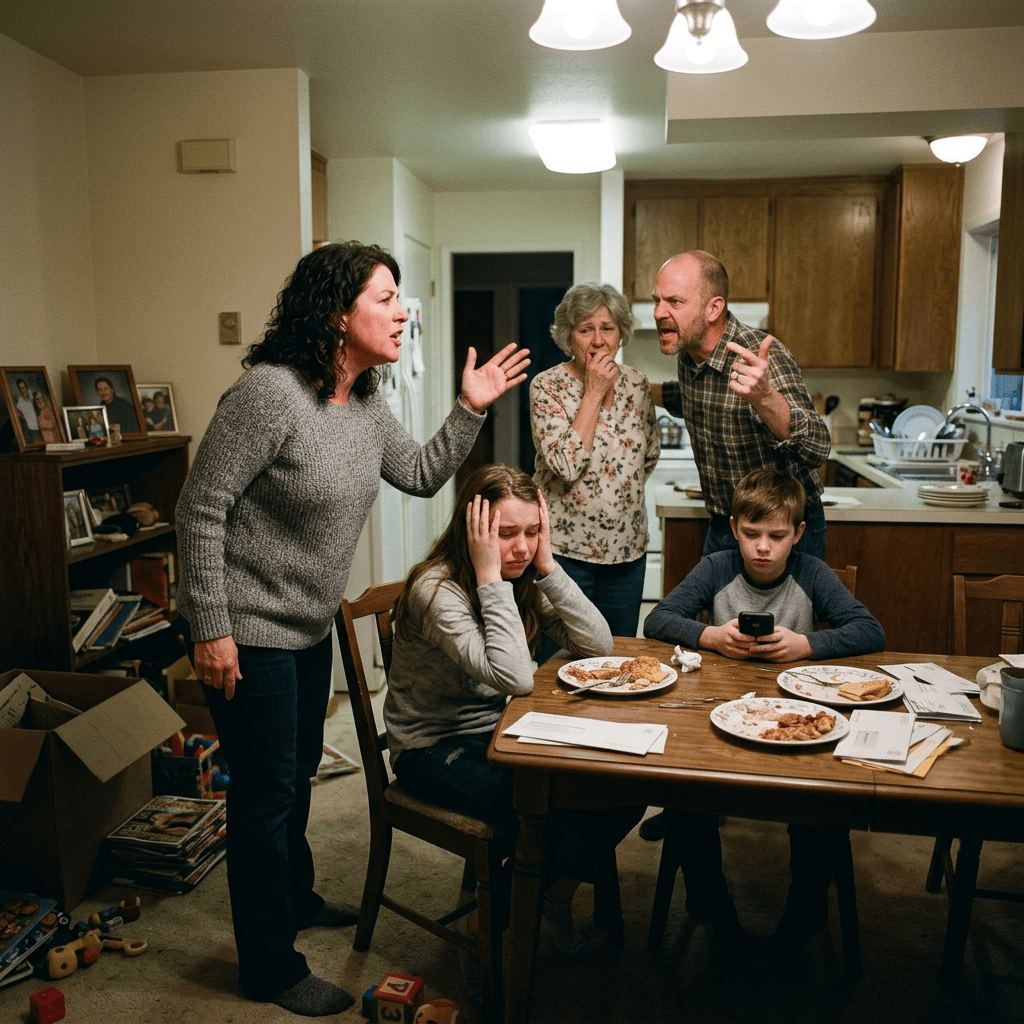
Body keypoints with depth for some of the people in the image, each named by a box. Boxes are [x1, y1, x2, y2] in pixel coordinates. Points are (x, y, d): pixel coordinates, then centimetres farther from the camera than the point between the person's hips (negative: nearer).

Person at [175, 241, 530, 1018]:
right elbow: (202, 509, -22)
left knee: (299, 771, 24)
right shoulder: (269, 392, -24)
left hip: (312, 625, 9)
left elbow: (422, 474, 14)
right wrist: (211, 629, -21)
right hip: (248, 631, -8)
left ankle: (294, 897, 48)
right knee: (267, 791, 4)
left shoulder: (366, 403, 2)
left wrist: (471, 411, 2)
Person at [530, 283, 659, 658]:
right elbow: (566, 464, -21)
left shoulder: (636, 384, 5)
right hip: (566, 546, -4)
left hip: (627, 546, 5)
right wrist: (593, 393, -17)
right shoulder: (547, 386, -8)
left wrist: (621, 486, 7)